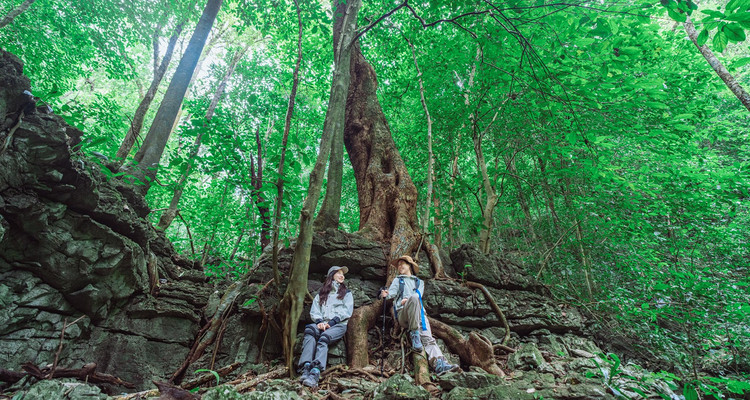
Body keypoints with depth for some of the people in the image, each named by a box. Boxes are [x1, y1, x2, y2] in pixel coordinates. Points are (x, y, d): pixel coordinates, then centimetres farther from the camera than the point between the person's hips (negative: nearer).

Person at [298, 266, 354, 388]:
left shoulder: (346, 293, 20)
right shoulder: (321, 293, 26)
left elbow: (347, 311, 5)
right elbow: (314, 310, 14)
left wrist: (331, 322, -8)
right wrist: (319, 321, -8)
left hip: (338, 324, -2)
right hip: (322, 324, 2)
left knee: (324, 338, -33)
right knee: (310, 330, -32)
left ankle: (315, 372, -49)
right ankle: (306, 368, -44)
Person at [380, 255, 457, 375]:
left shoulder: (419, 282, 32)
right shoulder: (397, 280, 29)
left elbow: (419, 294, 10)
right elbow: (392, 291, 9)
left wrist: (408, 299, -12)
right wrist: (386, 294, -17)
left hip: (420, 313, 2)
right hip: (403, 313, -2)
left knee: (427, 337, -23)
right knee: (414, 298, -34)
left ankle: (438, 364, -40)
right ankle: (414, 333, -31)